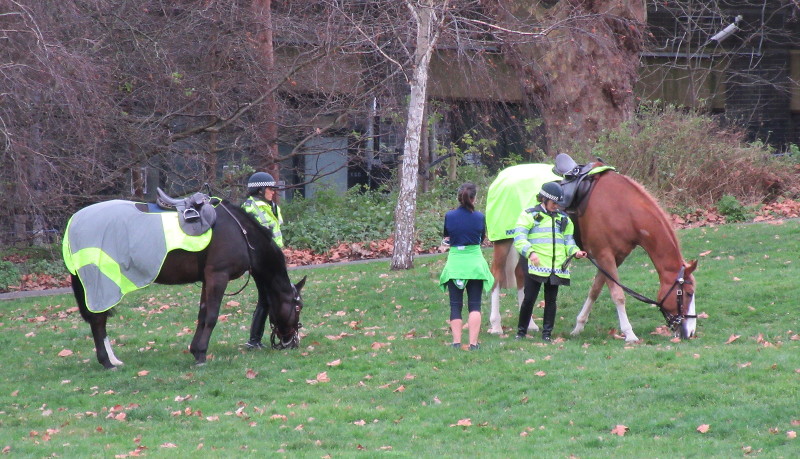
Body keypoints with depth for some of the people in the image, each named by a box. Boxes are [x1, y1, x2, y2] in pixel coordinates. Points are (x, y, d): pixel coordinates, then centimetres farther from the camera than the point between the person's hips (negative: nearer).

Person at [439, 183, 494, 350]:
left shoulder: (449, 216, -6)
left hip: (455, 262, 0)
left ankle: (456, 341, 0)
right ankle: (473, 343, -3)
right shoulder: (480, 217, -7)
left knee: (455, 305, 7)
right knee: (474, 305, 4)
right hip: (475, 263, 0)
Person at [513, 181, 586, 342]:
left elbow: (568, 240, 20)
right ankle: (521, 331, 10)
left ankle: (547, 333, 12)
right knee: (529, 299, -3)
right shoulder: (530, 215, 0)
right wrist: (530, 252, -26)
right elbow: (519, 237, -10)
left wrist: (575, 251, -1)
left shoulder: (563, 218, 17)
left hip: (556, 268, 4)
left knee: (551, 300, 6)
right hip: (536, 266, -4)